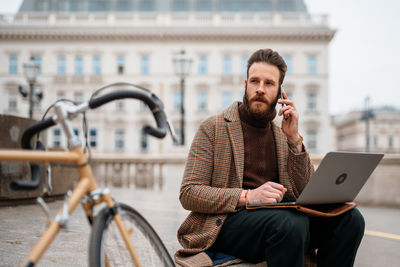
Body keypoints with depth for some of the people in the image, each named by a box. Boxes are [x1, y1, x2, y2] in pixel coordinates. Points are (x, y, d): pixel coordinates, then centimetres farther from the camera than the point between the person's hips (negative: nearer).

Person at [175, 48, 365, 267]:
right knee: (292, 223, -35)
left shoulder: (282, 136, 16)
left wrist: (294, 139, -2)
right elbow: (188, 194, -7)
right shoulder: (213, 128, 2)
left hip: (277, 219, 5)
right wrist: (247, 196, -20)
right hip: (226, 222, -5)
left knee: (349, 217, -18)